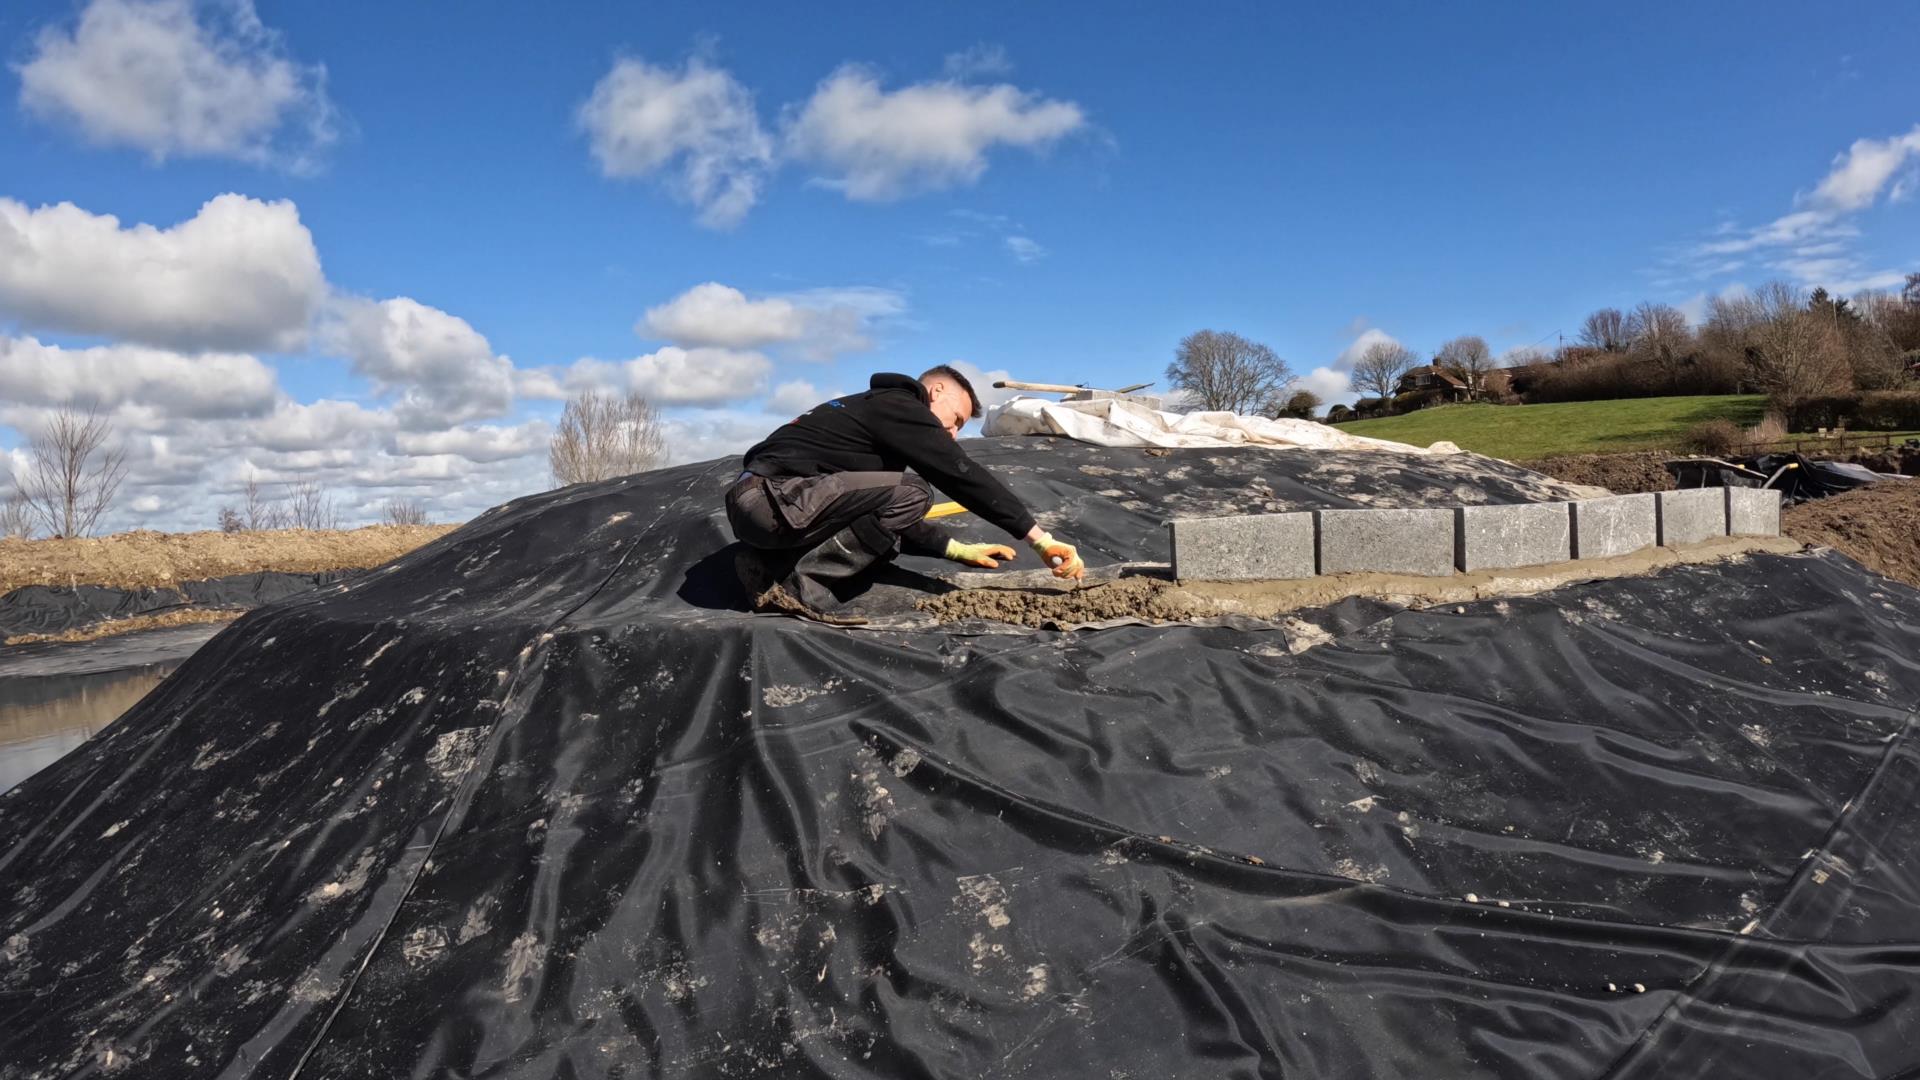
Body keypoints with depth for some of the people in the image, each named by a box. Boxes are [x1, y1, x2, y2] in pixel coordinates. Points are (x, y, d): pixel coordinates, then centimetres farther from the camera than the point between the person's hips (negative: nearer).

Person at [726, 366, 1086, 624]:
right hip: (775, 497, -10)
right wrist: (1040, 538, -10)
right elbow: (963, 474, -11)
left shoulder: (876, 409, 27)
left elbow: (887, 513, 30)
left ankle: (770, 567, 7)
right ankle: (802, 582, -15)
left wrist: (956, 549, 23)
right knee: (913, 494, -17)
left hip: (754, 503, 10)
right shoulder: (898, 406, -3)